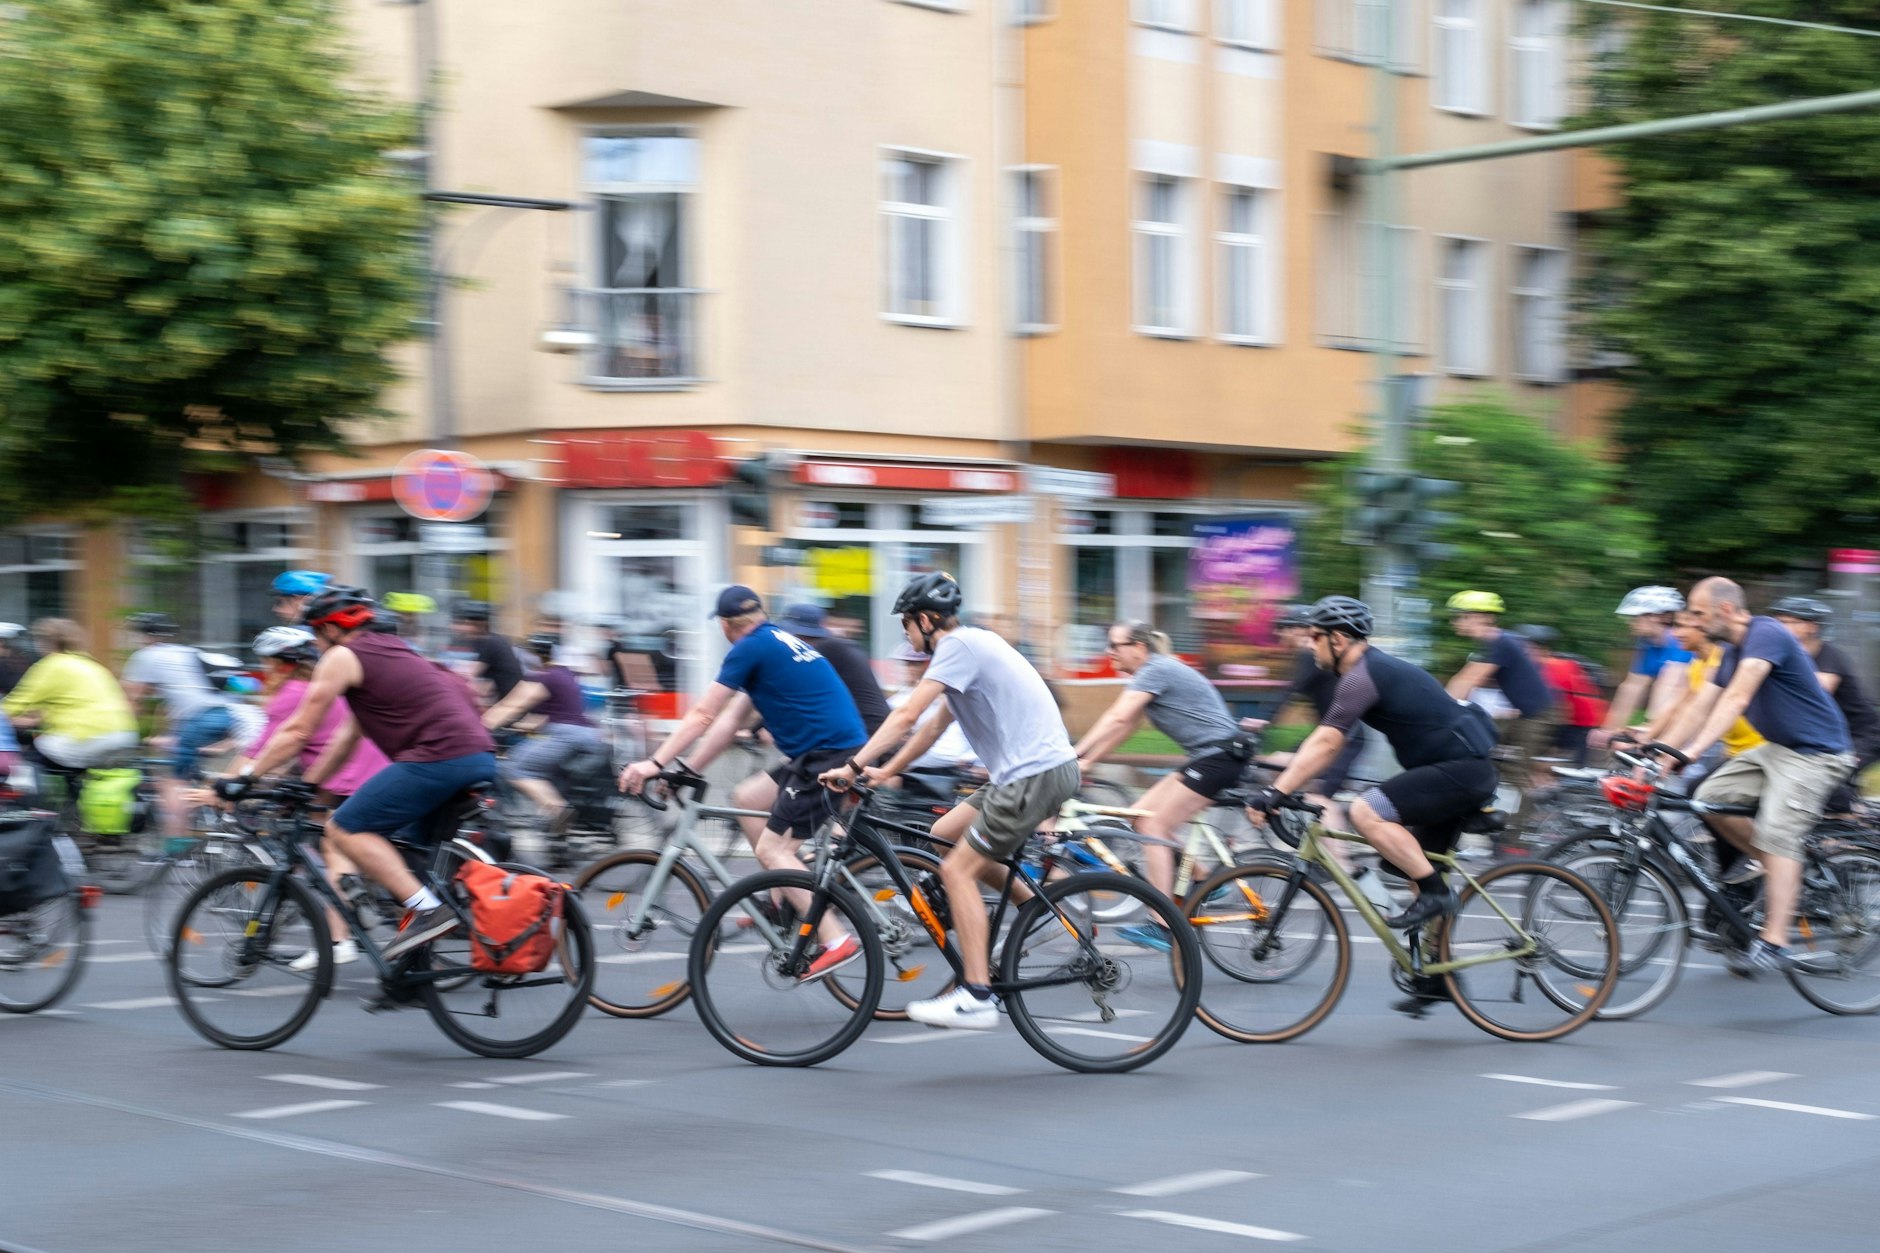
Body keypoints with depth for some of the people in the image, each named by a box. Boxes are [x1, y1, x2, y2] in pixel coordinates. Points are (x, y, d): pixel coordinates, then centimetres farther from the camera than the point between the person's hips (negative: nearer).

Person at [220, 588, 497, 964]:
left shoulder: (342, 657, 5)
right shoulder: (390, 650, 31)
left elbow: (298, 731, 3)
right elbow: (349, 736, 34)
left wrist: (245, 777, 10)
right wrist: (305, 785, 36)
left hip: (437, 757, -9)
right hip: (480, 759, 9)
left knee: (345, 829, -6)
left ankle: (427, 909, -16)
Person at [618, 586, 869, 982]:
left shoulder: (749, 649, -6)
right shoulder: (780, 641, 22)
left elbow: (702, 716, -7)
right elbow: (731, 719, 23)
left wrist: (655, 764, -3)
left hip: (828, 755, -9)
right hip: (842, 748, 9)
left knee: (771, 848, -10)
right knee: (745, 798, 17)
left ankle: (837, 941, -17)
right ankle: (782, 901, 15)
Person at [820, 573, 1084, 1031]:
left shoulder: (959, 645, -10)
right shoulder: (972, 644, 20)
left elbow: (907, 715, -17)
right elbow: (935, 725, 26)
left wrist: (853, 766, -16)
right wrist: (884, 772, 26)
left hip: (1035, 774, -10)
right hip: (1034, 767, 10)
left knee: (958, 870, -8)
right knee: (944, 836, 16)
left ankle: (976, 998, -9)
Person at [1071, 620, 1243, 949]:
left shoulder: (1156, 670, -12)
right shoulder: (1151, 673, 17)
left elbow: (1118, 720, -23)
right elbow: (1119, 723, 13)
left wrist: (1082, 760, -24)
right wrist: (1076, 756, 5)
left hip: (1219, 755, -10)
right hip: (1206, 757, 10)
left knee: (1155, 825, -12)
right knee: (1142, 815, 6)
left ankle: (1162, 926, -15)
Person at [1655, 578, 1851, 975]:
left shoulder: (1767, 635, -20)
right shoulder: (1732, 651, 10)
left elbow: (1737, 698, -32)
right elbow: (1702, 708, 10)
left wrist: (1695, 749, -40)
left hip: (1815, 753, -9)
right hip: (1776, 749, 9)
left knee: (1777, 833, -21)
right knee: (1710, 797, -4)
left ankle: (1773, 944, -23)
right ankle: (1780, 870, 10)